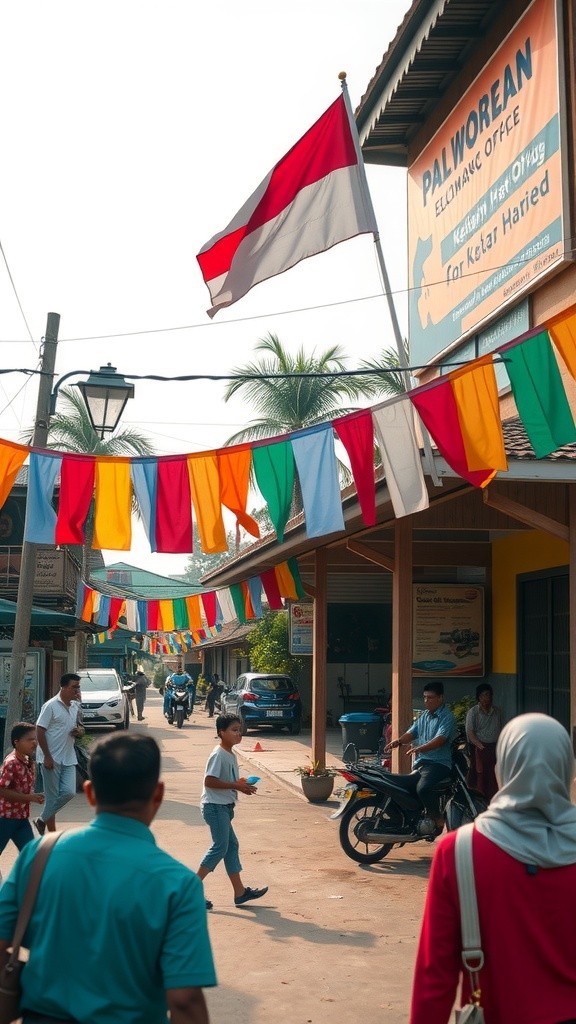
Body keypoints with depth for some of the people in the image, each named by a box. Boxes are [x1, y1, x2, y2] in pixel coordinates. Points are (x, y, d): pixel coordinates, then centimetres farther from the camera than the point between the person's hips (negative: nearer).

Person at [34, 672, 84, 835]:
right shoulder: (51, 706, -15)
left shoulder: (76, 706, 6)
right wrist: (47, 757, -17)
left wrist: (80, 731, -5)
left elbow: (79, 726, 21)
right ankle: (51, 833, 16)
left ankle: (43, 820, 18)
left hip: (68, 758, 6)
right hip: (51, 758, -6)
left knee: (69, 792, -1)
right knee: (52, 796, 1)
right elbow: (40, 731, -15)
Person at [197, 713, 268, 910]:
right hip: (215, 806, -10)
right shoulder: (218, 755, -16)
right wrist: (236, 786, -21)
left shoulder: (230, 755, 13)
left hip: (224, 806, 10)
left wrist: (242, 785, 3)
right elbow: (209, 781, -23)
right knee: (220, 847, -8)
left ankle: (240, 892, 16)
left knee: (231, 845, 11)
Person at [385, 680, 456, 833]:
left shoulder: (447, 717, -8)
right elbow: (411, 733, 13)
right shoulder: (424, 715, 18)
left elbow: (440, 740, -22)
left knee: (423, 788, -31)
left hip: (438, 762, -9)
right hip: (420, 762, 9)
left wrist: (420, 748, -36)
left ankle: (437, 818, -11)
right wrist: (399, 741, -9)